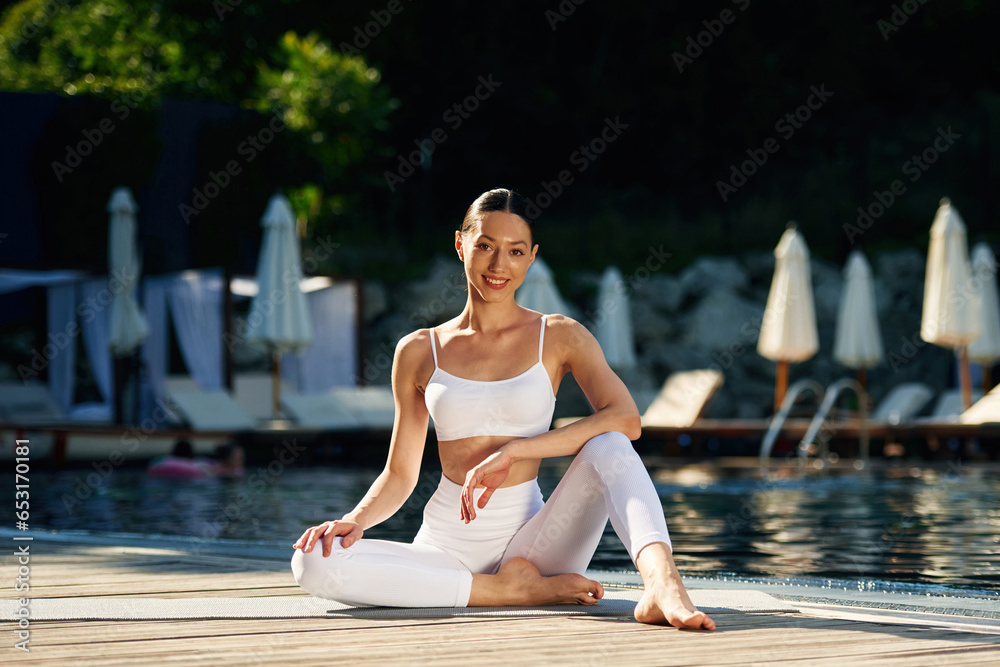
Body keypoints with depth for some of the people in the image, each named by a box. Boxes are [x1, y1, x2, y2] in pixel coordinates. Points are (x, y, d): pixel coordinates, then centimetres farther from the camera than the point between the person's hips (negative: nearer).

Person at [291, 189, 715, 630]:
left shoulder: (559, 338, 5)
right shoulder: (418, 352, 10)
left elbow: (626, 420, -12)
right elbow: (399, 475, 14)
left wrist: (513, 451, -19)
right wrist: (356, 521, -8)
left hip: (530, 539, -1)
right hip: (448, 548, 1)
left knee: (606, 448, -27)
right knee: (313, 561, -27)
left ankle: (662, 582, -49)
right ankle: (510, 590, -23)